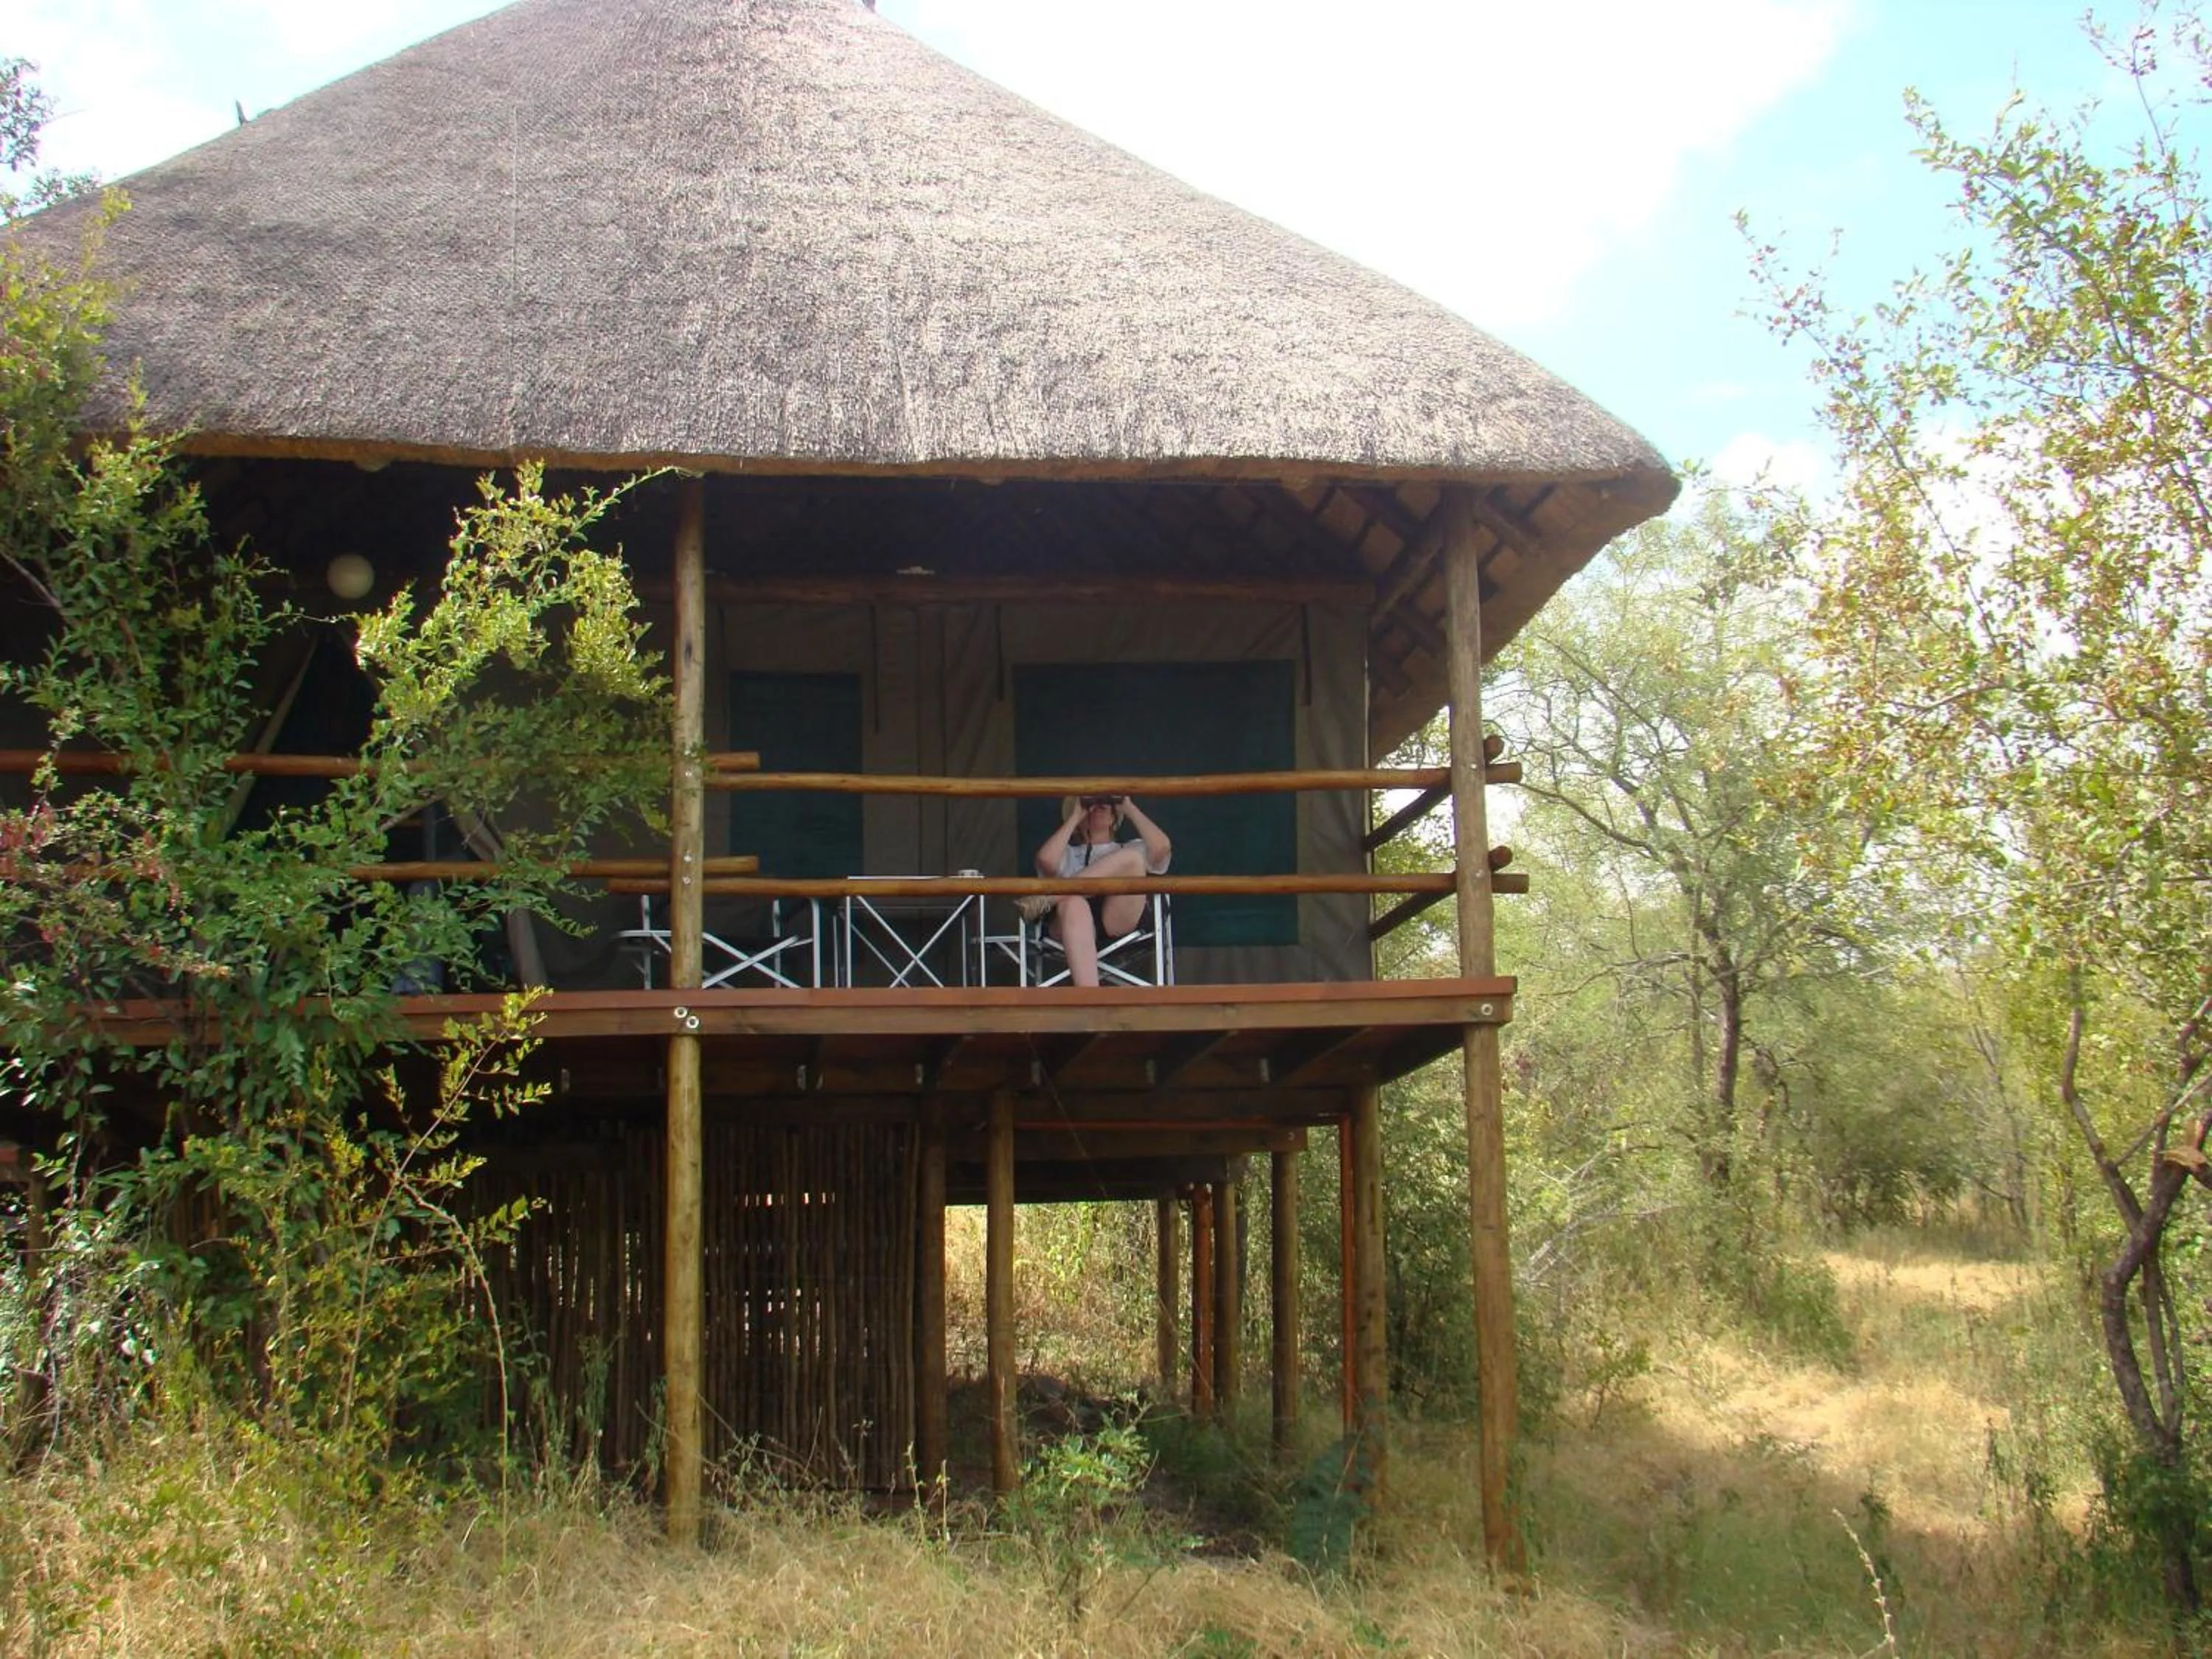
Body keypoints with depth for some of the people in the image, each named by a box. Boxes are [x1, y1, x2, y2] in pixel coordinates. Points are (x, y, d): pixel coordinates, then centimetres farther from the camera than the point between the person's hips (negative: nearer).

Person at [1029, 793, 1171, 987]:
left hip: (1119, 920, 1)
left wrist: (1130, 808, 17)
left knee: (1132, 857, -22)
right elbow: (1046, 860, 7)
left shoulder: (1131, 849, 35)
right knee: (1073, 903, -40)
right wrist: (1075, 817, 17)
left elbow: (1162, 847, 9)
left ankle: (1046, 897, -28)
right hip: (1070, 922, -1)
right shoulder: (1067, 854, 35)